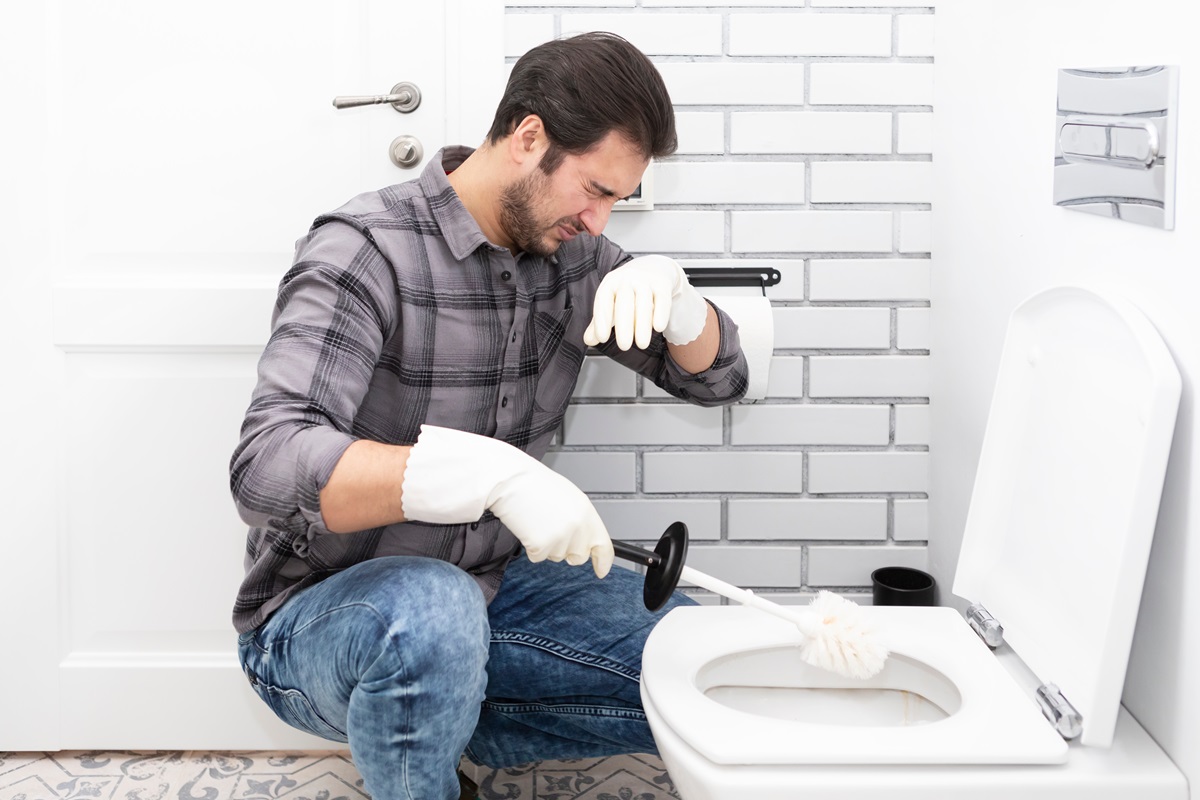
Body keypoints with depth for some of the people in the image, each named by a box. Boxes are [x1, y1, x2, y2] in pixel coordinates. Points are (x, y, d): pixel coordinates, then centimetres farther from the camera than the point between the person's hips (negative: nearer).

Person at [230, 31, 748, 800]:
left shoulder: (570, 254, 1)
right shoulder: (366, 252, -20)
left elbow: (715, 377, 5)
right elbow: (267, 465, -33)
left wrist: (670, 290, -19)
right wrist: (495, 473, -44)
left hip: (495, 591, 7)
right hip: (320, 615, -6)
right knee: (429, 610, -41)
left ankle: (456, 726, 6)